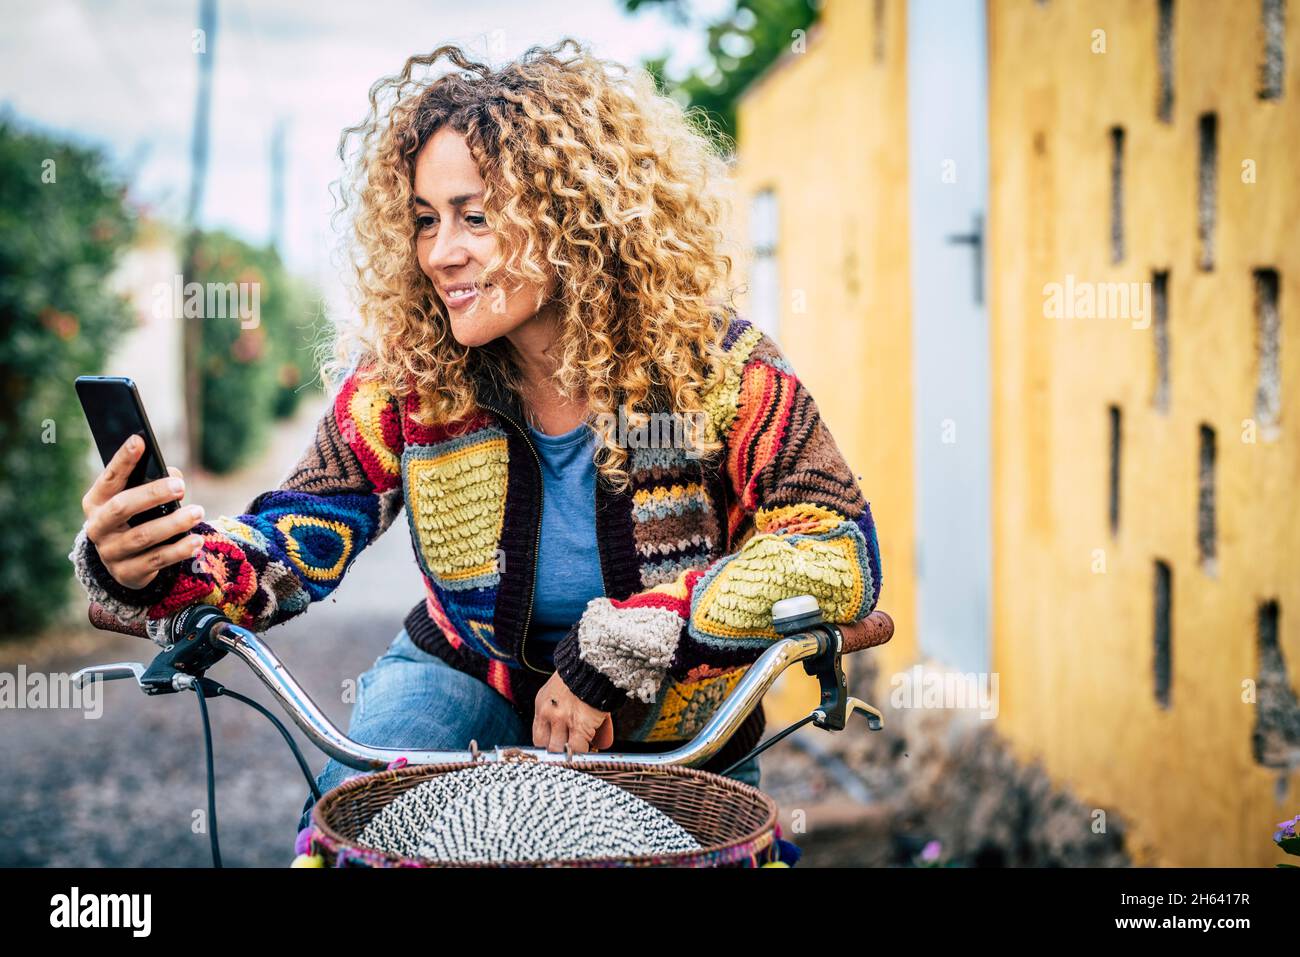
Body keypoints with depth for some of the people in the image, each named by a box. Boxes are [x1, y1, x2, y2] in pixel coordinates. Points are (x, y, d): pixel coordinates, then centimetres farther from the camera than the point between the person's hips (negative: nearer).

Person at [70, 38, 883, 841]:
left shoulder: (711, 367, -21)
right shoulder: (404, 374, -15)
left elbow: (840, 550, -25)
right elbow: (296, 542, -16)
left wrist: (624, 642, -32)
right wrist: (149, 568, -39)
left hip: (673, 725, 0)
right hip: (474, 679, 0)